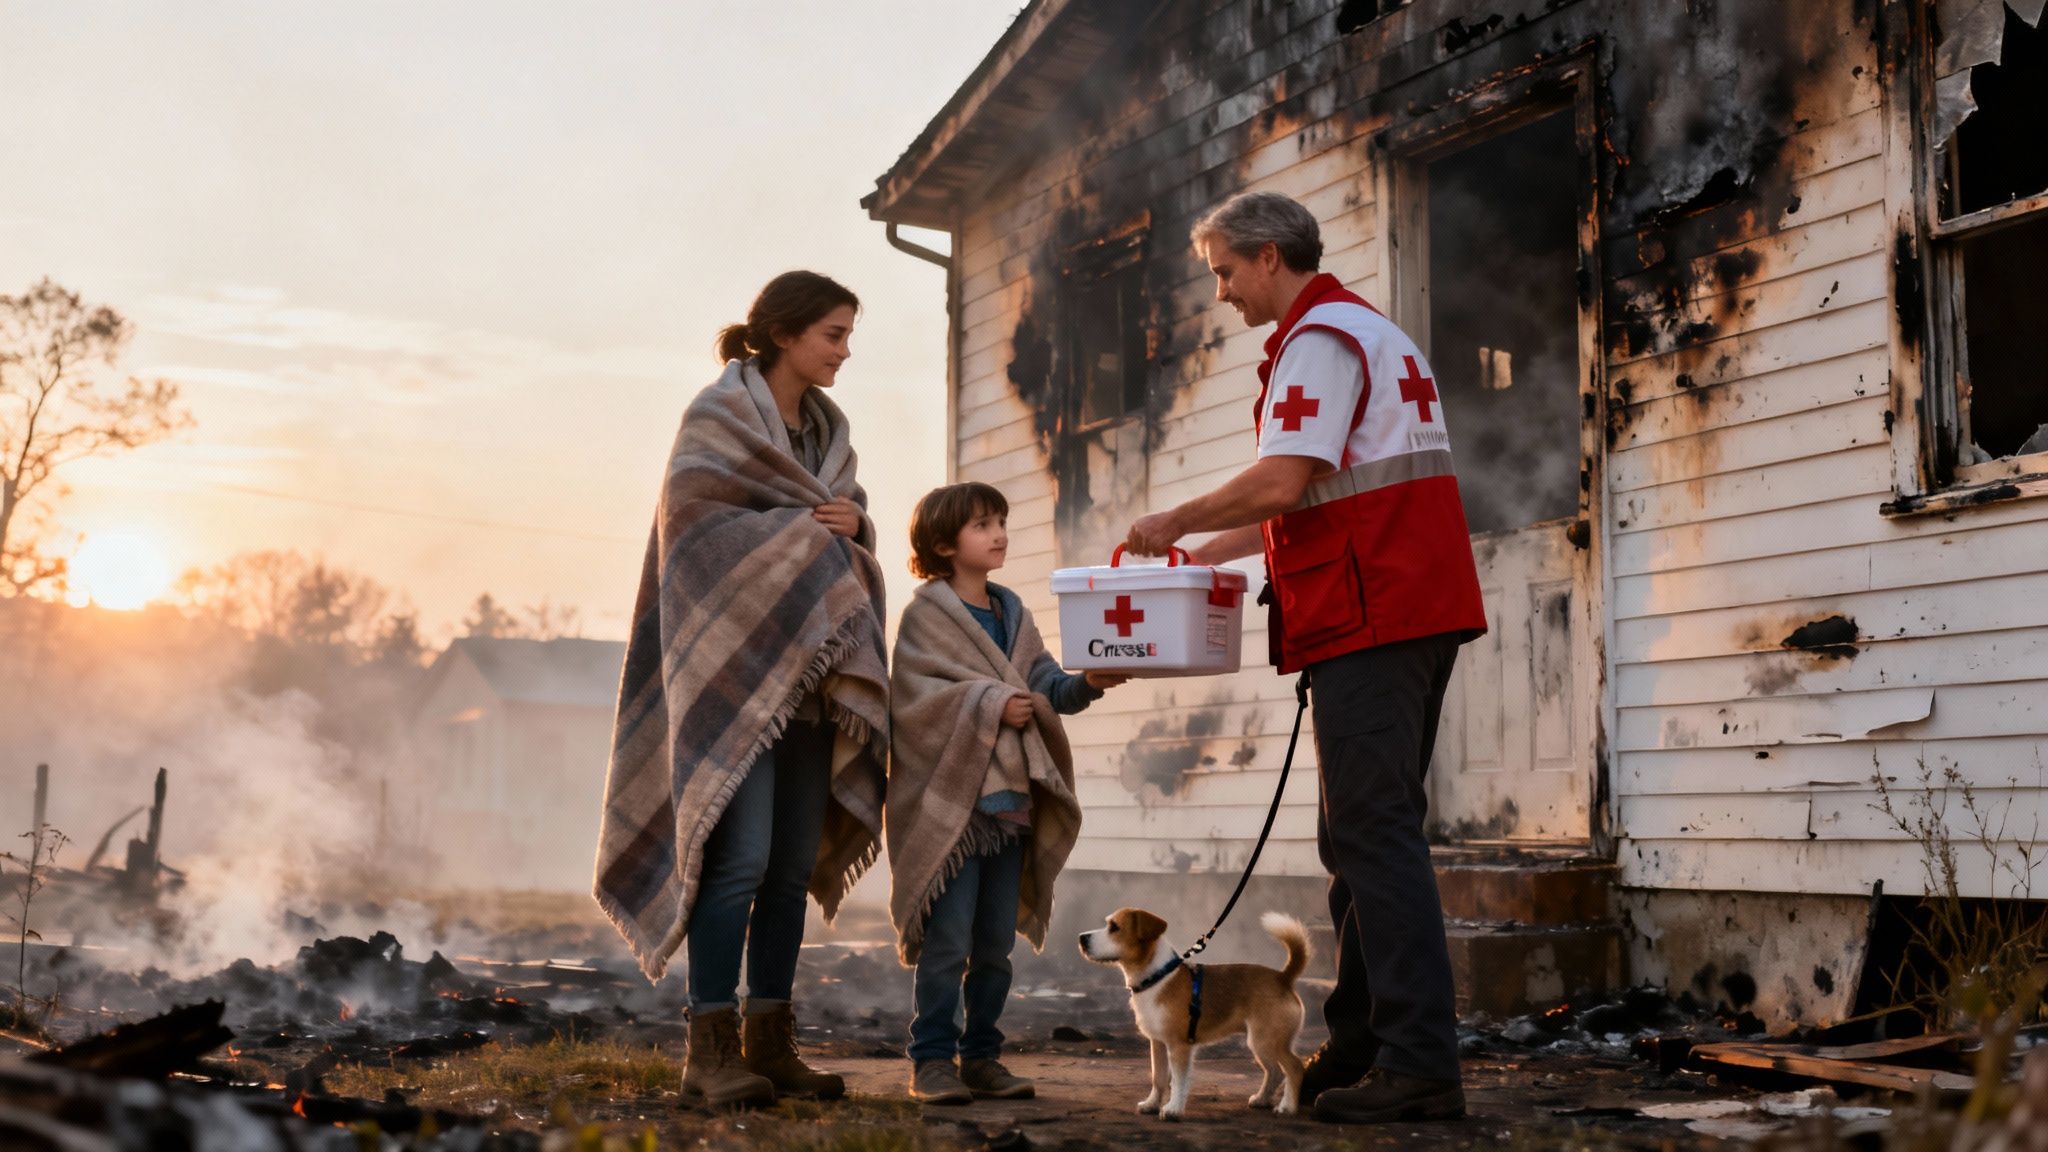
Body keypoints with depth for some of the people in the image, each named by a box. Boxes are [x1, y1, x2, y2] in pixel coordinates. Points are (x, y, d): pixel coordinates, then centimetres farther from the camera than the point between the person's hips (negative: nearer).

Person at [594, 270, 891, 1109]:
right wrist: (804, 528, -12)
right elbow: (695, 520, -14)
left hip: (810, 666, 7)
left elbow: (853, 522, 16)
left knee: (794, 863, 5)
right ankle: (710, 1049, -8)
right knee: (741, 855, -13)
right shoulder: (719, 413, -5)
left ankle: (770, 1042, 11)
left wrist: (852, 523, -7)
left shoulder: (826, 426, 17)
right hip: (737, 661, -7)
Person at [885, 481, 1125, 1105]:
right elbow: (913, 693, -15)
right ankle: (932, 1059, 2)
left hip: (1009, 799, 7)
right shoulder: (926, 614, -4)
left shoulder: (1014, 614, 17)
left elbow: (1047, 684, 10)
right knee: (948, 941, -6)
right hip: (949, 800, -7)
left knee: (996, 943, 10)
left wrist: (1085, 683, -10)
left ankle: (981, 1056, 19)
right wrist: (991, 704, -20)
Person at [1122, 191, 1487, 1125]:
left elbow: (1283, 484, -19)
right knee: (1367, 835, 12)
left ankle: (1419, 1066, -11)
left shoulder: (1318, 338, -8)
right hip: (1417, 610, 11)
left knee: (1372, 836, -11)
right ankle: (1358, 1047, 18)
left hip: (1369, 617, -10)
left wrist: (1176, 522, -6)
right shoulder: (1372, 332, 25)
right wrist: (1209, 550, 23)